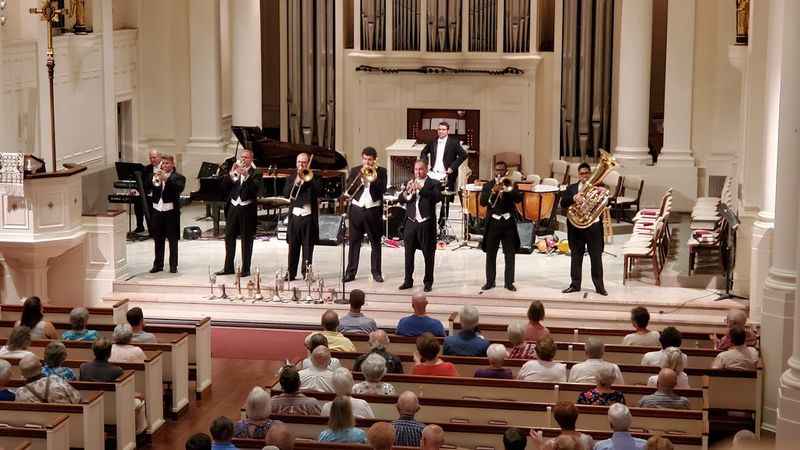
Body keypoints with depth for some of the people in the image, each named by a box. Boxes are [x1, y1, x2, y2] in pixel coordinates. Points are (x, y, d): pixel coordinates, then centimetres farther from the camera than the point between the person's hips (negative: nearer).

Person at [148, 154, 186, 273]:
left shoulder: (178, 177, 1)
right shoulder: (155, 175, 13)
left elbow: (179, 188, -18)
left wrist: (166, 179, -26)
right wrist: (154, 180, -17)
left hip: (171, 211, -4)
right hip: (157, 211, 4)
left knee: (173, 240, 0)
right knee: (158, 240, 9)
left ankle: (173, 265, 5)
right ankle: (158, 264, 16)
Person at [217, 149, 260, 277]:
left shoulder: (255, 173, -2)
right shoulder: (234, 171, 11)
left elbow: (255, 188, -17)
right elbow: (224, 186, 2)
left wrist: (246, 175, -26)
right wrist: (231, 173, -11)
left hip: (247, 209, -5)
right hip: (233, 207, 5)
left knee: (246, 239, 0)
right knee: (229, 237, 8)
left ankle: (245, 269, 4)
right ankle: (228, 267, 17)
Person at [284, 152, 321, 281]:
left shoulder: (313, 178, 6)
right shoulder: (291, 178, 12)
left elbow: (318, 191, -11)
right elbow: (286, 193, -2)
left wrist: (307, 178, -13)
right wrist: (296, 182, -12)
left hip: (309, 216, -2)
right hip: (295, 216, 2)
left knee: (308, 247, 1)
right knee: (293, 247, 2)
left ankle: (306, 272, 6)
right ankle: (291, 273, 6)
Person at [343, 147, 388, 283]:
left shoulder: (381, 171, 3)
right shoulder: (355, 171, 8)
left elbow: (383, 189, -9)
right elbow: (348, 187, -3)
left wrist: (372, 177, -17)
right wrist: (361, 176, -13)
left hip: (374, 210, -1)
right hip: (357, 209, 1)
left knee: (376, 243, 4)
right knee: (354, 242, 2)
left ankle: (376, 272, 12)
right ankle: (351, 272, 6)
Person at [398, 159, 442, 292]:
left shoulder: (433, 183, 2)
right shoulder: (410, 183, 14)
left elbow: (437, 197, -15)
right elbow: (400, 200, 6)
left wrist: (421, 189, -23)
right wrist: (407, 191, -14)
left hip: (426, 223, -4)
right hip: (411, 222, 4)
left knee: (428, 254, 1)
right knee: (408, 253, 5)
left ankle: (428, 282, 9)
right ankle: (408, 281, 13)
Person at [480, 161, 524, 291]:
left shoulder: (510, 184, 8)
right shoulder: (488, 186, 8)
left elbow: (519, 199, -7)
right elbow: (482, 202, -6)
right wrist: (494, 191, -17)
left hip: (508, 223, 0)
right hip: (493, 223, 0)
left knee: (510, 254, 1)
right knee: (490, 254, 4)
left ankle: (509, 282, 6)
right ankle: (489, 282, 11)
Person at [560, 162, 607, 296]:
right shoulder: (571, 188, 8)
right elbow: (563, 203, -3)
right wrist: (573, 198, -20)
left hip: (593, 226, -2)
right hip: (576, 226, 2)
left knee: (596, 257, 1)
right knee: (576, 256, 8)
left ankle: (599, 286, 8)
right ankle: (575, 284, 18)